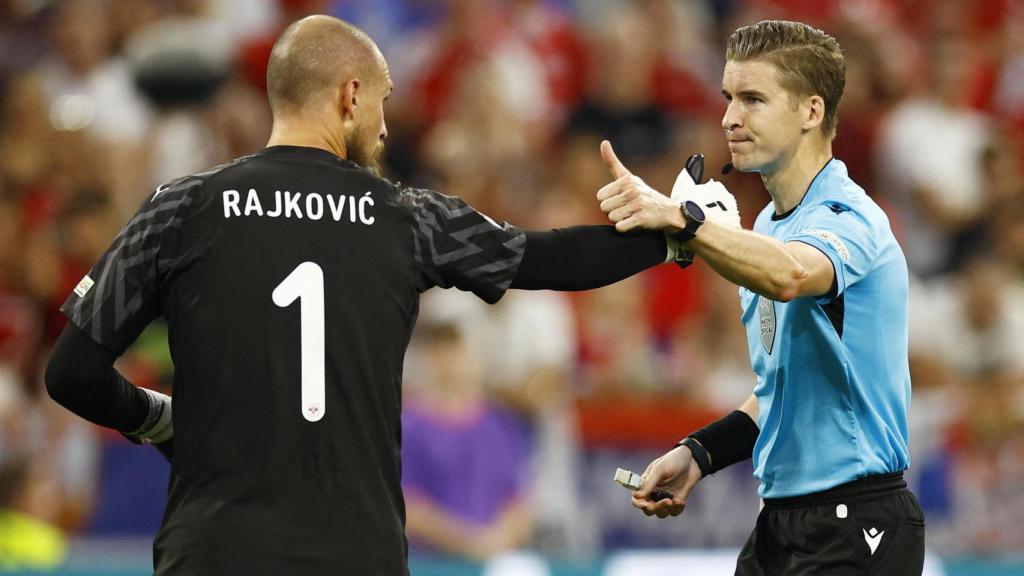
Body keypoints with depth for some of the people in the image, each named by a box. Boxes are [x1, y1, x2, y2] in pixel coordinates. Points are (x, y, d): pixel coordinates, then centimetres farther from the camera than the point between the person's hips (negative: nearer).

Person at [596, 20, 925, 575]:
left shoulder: (847, 217, -14)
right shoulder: (769, 226, 16)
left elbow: (787, 275, -39)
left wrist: (679, 217, -52)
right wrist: (698, 454, 8)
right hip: (780, 523, 9)